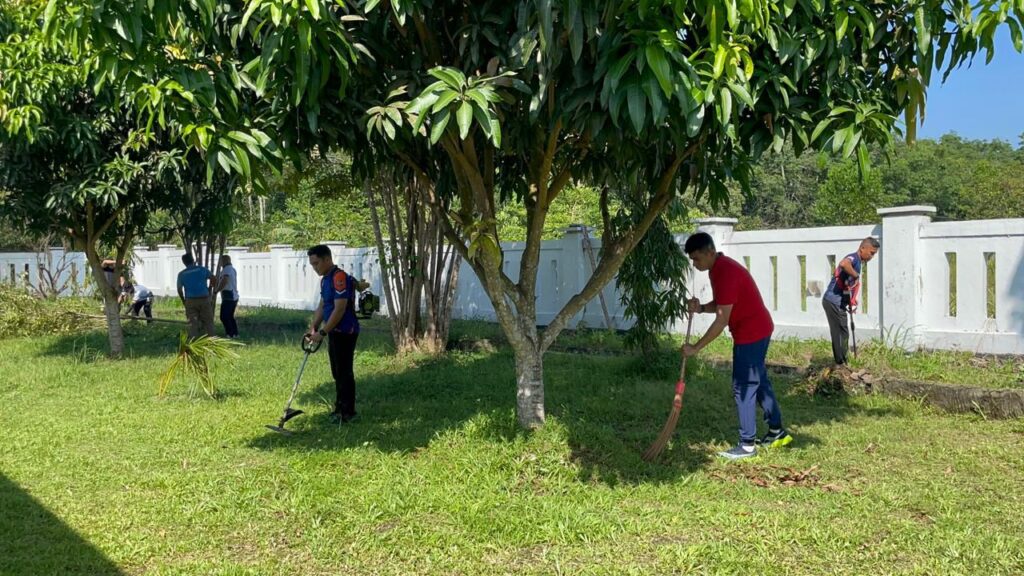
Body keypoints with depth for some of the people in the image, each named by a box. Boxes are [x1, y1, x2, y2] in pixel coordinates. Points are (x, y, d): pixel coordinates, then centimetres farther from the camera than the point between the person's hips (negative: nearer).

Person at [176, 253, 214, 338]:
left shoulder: (181, 274, 4)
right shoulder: (202, 269, 2)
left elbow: (179, 290, 3)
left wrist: (183, 301, 15)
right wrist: (209, 289, 24)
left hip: (190, 301, 1)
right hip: (204, 299, -1)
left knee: (192, 324, 3)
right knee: (208, 322, 6)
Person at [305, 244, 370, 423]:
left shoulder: (339, 277, -20)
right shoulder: (325, 280, 12)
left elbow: (339, 309, -24)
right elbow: (322, 306, 19)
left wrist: (322, 332, -21)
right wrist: (313, 328, 8)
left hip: (345, 332, -10)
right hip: (335, 332, 10)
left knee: (344, 372, -3)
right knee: (337, 372, 16)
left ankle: (348, 412, 5)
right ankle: (340, 408, 25)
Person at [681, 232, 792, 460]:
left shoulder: (726, 272, -26)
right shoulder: (719, 268, 6)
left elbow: (722, 320, -27)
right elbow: (720, 304, 17)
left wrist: (696, 347, -24)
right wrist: (700, 308, -5)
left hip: (751, 334, -10)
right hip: (757, 330, 10)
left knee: (743, 388, -3)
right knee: (759, 381, 19)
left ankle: (747, 445, 5)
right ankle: (777, 432, 31)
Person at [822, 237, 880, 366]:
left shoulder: (858, 262, 18)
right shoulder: (853, 258, -13)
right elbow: (843, 264, -40)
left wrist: (851, 302, 13)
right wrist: (856, 276, -25)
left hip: (838, 303, 10)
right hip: (833, 301, -10)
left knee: (843, 334, 15)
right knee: (840, 334, -6)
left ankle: (842, 364, 23)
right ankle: (841, 364, -1)